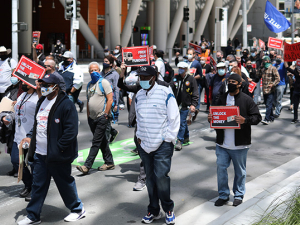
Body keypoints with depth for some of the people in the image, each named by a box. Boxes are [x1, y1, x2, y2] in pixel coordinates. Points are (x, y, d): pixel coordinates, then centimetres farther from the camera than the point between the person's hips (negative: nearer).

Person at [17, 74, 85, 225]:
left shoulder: (66, 104, -14)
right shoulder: (42, 102, 14)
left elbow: (71, 130, -18)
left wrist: (58, 148, -19)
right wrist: (30, 136, 9)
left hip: (57, 155, -8)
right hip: (39, 154, 8)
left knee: (65, 183, 6)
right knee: (38, 185, 11)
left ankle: (78, 209, 24)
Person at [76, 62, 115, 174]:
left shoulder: (104, 82, -7)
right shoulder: (89, 85, 15)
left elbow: (110, 99, -12)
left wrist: (105, 114, -15)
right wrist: (88, 115, 16)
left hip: (102, 118, -8)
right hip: (92, 118, 8)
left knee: (96, 143, -7)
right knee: (102, 142, 13)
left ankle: (87, 165, -10)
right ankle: (109, 163, 23)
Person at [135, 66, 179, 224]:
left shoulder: (165, 93, -8)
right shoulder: (139, 95, 9)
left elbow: (174, 119, -7)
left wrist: (168, 139, -9)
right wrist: (139, 136, 12)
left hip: (162, 145, -5)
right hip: (144, 145, 5)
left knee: (161, 177, -9)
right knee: (150, 178, 10)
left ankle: (168, 209, 11)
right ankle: (154, 211, 23)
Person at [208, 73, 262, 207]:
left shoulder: (246, 100, -4)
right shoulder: (222, 99, 10)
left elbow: (257, 117, -6)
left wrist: (245, 120, -24)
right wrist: (210, 119, -3)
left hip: (239, 145, -3)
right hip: (222, 143, 4)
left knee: (240, 171, 10)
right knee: (221, 168, 5)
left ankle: (239, 195, 25)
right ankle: (223, 195, 19)